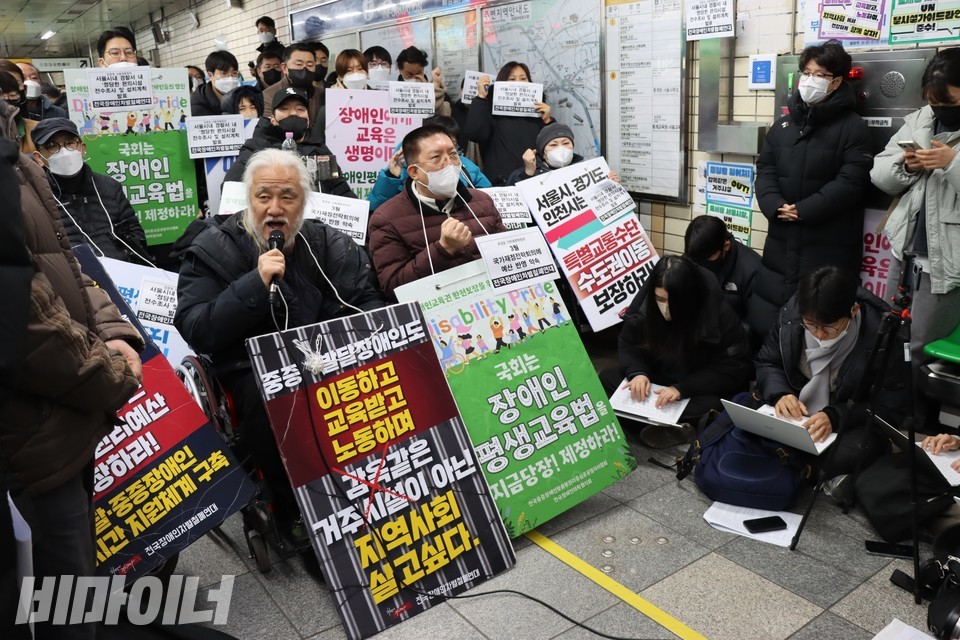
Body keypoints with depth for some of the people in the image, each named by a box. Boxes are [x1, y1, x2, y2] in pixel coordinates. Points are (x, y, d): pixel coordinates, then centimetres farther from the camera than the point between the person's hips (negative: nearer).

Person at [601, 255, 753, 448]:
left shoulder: (719, 313, -23)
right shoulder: (645, 305, -13)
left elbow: (733, 368, -20)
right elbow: (627, 344, 0)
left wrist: (682, 388, -31)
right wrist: (637, 372, -22)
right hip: (658, 380, 5)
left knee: (711, 407, -38)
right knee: (607, 377, -17)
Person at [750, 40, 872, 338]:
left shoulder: (854, 127, -2)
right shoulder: (783, 125, 15)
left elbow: (851, 181, -11)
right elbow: (765, 169, 7)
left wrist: (804, 210, -17)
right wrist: (775, 206, -11)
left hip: (828, 243, -5)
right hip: (782, 238, 5)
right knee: (768, 313, 11)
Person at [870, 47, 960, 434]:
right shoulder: (919, 120, 9)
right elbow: (879, 174, 9)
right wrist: (905, 165, -10)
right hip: (905, 249, 6)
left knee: (920, 351, 2)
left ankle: (920, 431, 22)